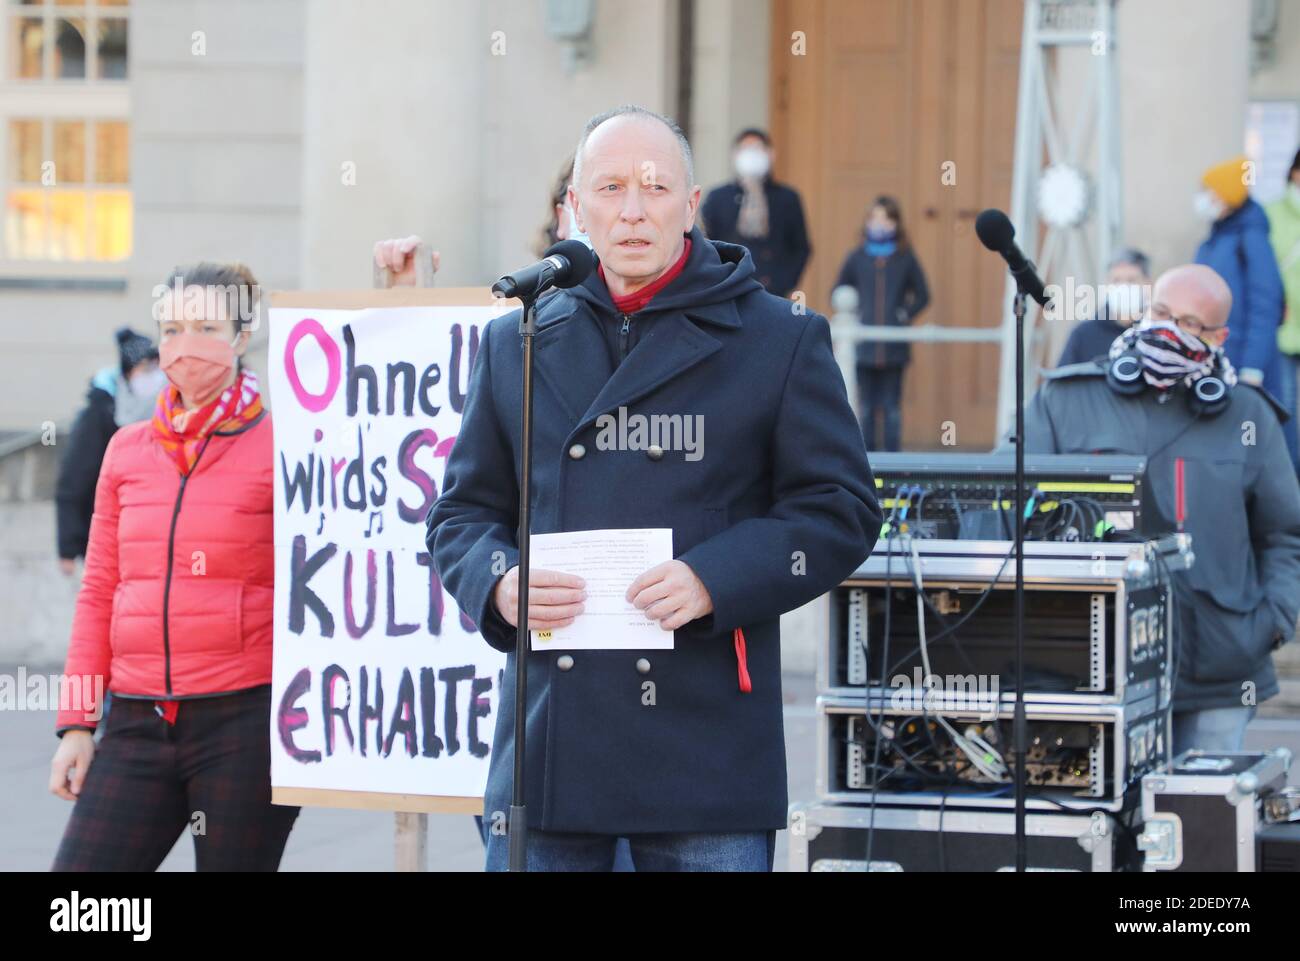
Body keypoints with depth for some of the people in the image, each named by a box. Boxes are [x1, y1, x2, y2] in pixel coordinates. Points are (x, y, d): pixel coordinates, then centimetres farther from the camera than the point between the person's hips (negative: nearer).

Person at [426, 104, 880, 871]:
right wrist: (499, 585, -6)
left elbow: (842, 509, 1)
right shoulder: (518, 345, 14)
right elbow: (463, 511, 17)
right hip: (548, 744, 3)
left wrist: (713, 580, -13)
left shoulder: (782, 341, 5)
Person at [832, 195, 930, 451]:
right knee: (867, 408, 4)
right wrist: (852, 316, 2)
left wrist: (905, 315, -2)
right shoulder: (857, 258, 6)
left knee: (891, 407, 0)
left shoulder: (905, 259, 3)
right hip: (864, 347, 1)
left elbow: (922, 296, 10)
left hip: (894, 346, -1)